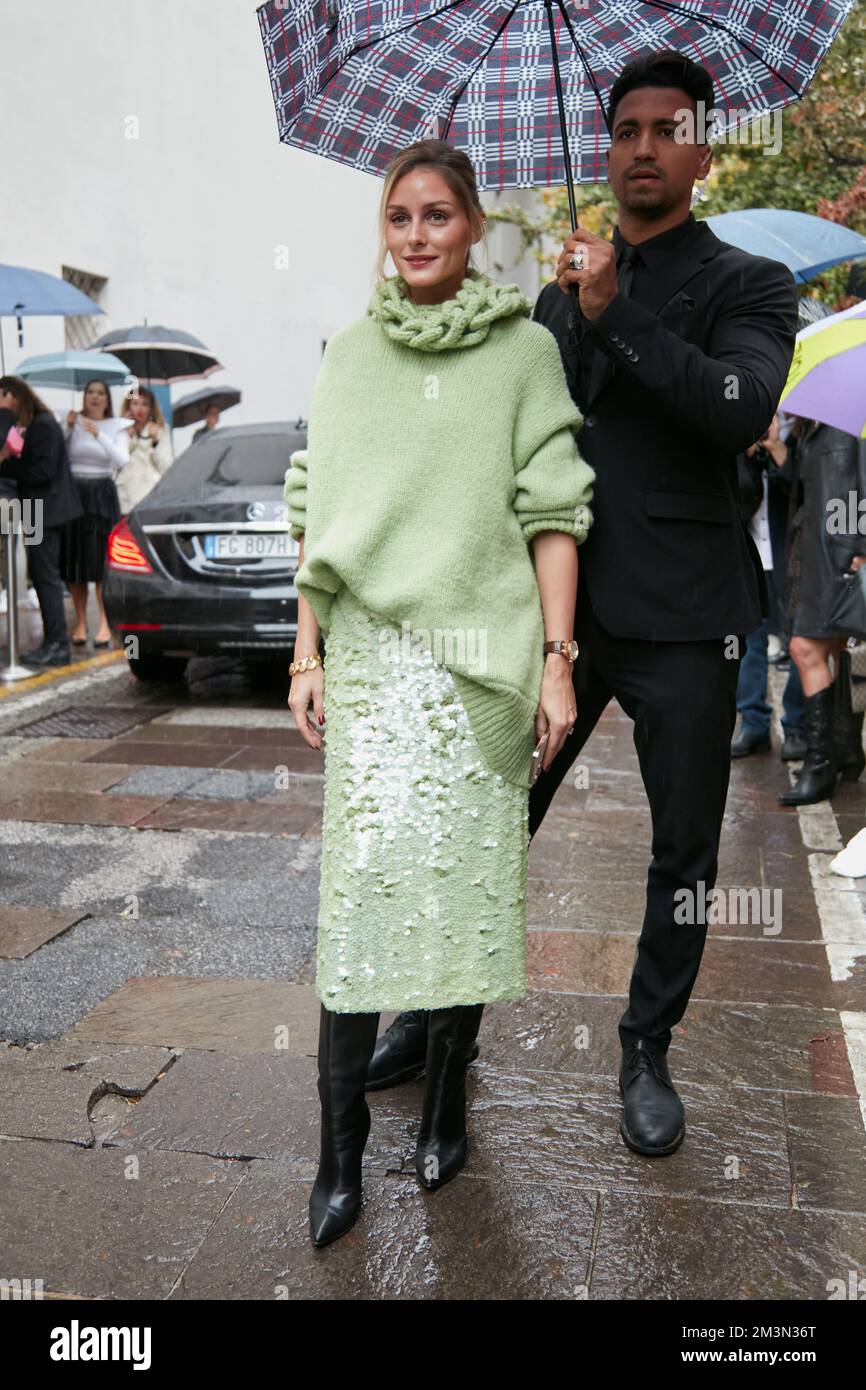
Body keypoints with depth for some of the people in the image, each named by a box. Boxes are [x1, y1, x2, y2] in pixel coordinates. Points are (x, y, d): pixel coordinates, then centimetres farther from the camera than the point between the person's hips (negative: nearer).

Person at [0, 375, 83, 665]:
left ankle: (57, 644, -3)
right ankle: (53, 641, 18)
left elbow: (43, 472, -21)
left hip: (46, 511, -10)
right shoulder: (30, 424, 16)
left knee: (46, 575, -7)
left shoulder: (43, 425, -14)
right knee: (41, 575, 12)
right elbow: (28, 466, 14)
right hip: (40, 510, 10)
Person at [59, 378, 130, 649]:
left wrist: (98, 434, -17)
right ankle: (80, 622, 13)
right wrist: (67, 428, -8)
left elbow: (123, 460, -10)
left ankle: (105, 625, 0)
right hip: (73, 492, 2)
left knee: (102, 560, -6)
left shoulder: (116, 426, 6)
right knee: (73, 561, 3)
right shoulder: (73, 422, 8)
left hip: (102, 494, -2)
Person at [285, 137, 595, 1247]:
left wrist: (557, 659, -6)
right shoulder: (347, 355, 13)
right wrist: (306, 655, 6)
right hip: (372, 653, 1)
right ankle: (339, 1146, 4)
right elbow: (315, 514, 12)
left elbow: (552, 512, 1)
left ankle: (446, 1092, 23)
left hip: (482, 652, -1)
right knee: (366, 876, -6)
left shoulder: (524, 347, 6)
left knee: (469, 874, 3)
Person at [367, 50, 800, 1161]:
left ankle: (646, 1050, 26)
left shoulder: (746, 285, 3)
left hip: (680, 613, -3)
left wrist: (618, 314, -18)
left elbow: (742, 410, -17)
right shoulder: (563, 288, 16)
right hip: (559, 601, 3)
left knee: (684, 848, 7)